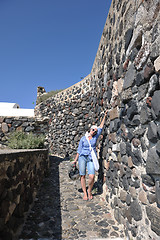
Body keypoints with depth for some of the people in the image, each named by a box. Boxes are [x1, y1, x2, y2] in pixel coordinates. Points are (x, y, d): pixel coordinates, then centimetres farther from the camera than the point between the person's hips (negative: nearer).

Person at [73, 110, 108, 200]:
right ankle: (85, 193, 18)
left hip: (91, 159, 0)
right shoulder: (83, 138, 3)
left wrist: (105, 116, 6)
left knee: (92, 177, -11)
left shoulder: (95, 137, 5)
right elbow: (79, 149, 9)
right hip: (82, 157, 0)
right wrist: (75, 159, 10)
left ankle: (89, 191, 16)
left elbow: (101, 126, 6)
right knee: (83, 176, 2)